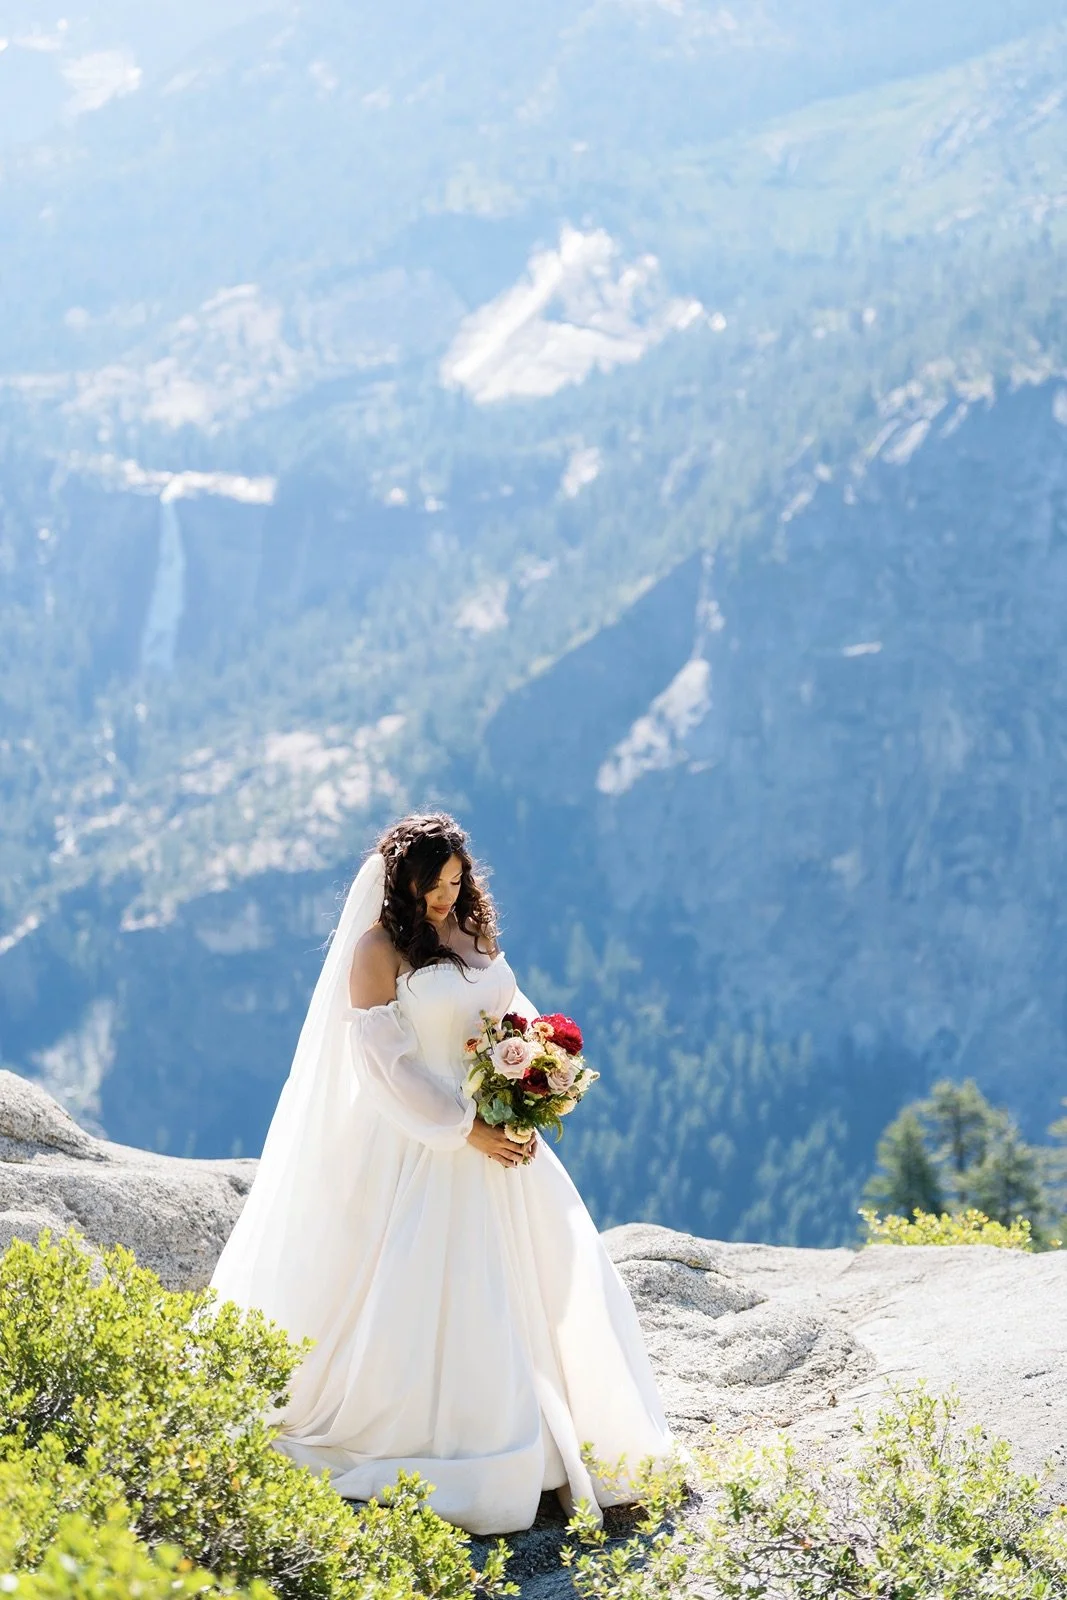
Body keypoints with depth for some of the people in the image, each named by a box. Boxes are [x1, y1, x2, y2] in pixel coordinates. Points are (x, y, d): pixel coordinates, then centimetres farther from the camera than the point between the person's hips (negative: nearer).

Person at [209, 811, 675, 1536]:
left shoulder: (474, 934, 10)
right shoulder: (378, 948, -10)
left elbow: (517, 1017, 16)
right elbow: (383, 1062, -15)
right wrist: (466, 1130, -18)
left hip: (498, 1136, 7)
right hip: (423, 1144, -7)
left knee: (552, 1278, 8)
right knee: (425, 1294, -5)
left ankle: (552, 1437, 19)